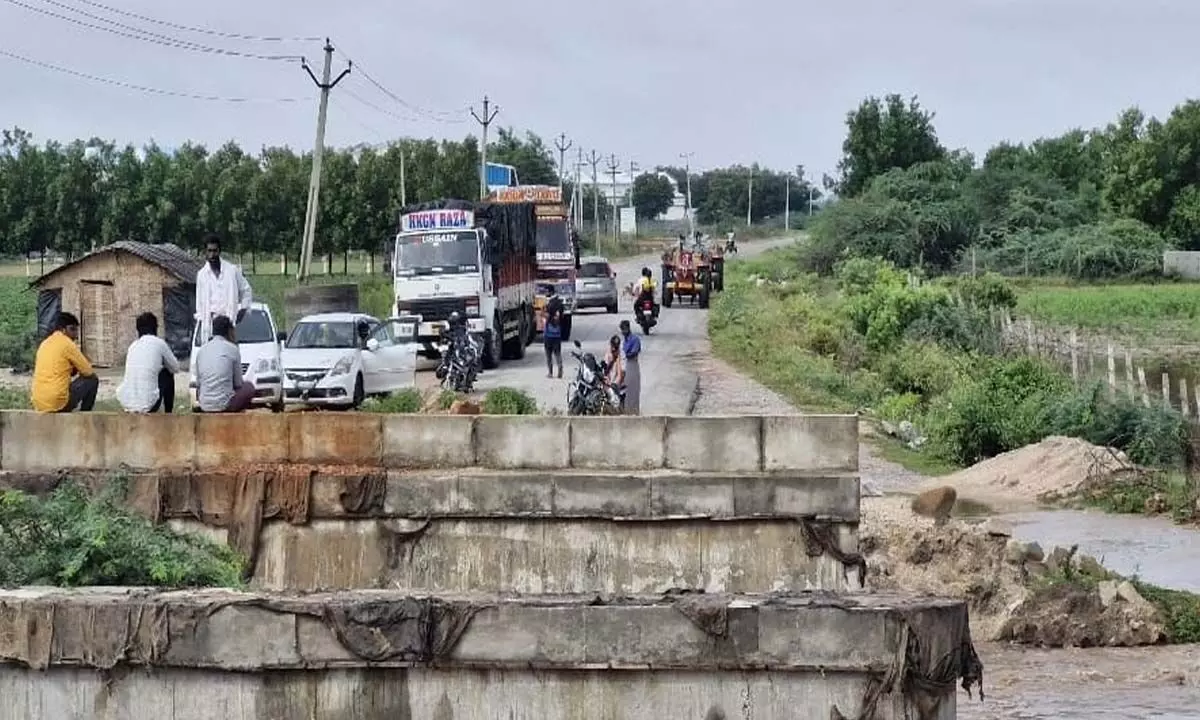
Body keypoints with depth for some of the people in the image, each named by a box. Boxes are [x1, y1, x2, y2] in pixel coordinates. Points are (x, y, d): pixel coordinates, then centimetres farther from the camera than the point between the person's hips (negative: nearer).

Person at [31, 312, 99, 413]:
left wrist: (73, 370, 22)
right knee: (92, 380, 11)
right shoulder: (66, 343, -5)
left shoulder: (44, 344, 17)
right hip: (58, 404, -8)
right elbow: (88, 372, 0)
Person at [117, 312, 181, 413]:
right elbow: (175, 368, 14)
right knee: (167, 374, 21)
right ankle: (168, 414, 23)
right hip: (147, 404, -6)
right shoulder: (159, 343, 1)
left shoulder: (132, 346, 15)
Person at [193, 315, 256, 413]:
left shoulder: (201, 351, 9)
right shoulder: (232, 349, -3)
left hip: (204, 407, 5)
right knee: (249, 388, 22)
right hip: (225, 405, -5)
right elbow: (238, 383, 6)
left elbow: (198, 383, 14)